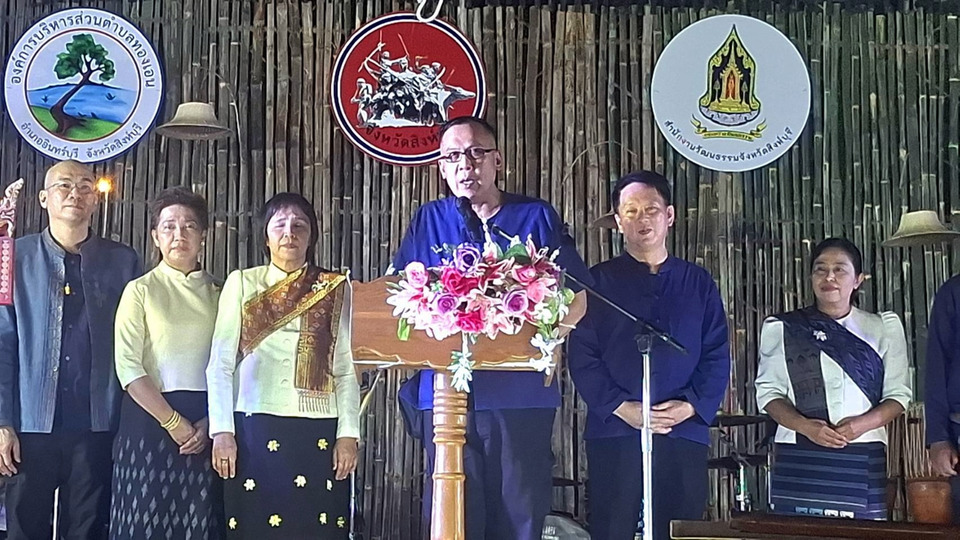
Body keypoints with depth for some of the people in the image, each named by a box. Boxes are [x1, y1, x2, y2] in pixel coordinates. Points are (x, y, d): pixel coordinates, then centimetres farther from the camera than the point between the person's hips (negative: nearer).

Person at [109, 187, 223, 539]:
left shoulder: (218, 294, 9)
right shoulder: (141, 291, 1)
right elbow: (128, 368, -7)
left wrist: (209, 422, -7)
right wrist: (173, 422, -12)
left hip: (207, 426, 3)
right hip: (151, 417, -2)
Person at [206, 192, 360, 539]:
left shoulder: (336, 289, 9)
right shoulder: (242, 283, 8)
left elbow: (347, 367, 5)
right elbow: (221, 362, 4)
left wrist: (348, 433, -3)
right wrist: (222, 430, -4)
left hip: (319, 434, 0)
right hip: (254, 430, 0)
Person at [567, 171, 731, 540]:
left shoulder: (698, 283, 14)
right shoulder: (598, 281, 8)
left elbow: (718, 356, 9)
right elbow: (582, 356, 0)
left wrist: (690, 405, -7)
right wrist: (622, 408, -12)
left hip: (685, 433, 2)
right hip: (613, 433, -2)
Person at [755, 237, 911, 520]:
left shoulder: (883, 328, 12)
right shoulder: (782, 328, 11)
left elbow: (898, 394, 9)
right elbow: (768, 392, 7)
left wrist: (863, 423, -11)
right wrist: (804, 425, -11)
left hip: (862, 459, 0)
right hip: (798, 459, 0)